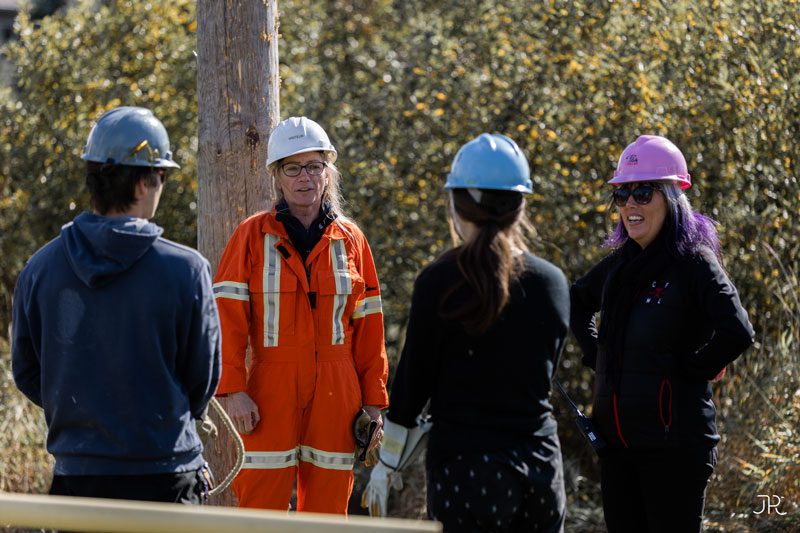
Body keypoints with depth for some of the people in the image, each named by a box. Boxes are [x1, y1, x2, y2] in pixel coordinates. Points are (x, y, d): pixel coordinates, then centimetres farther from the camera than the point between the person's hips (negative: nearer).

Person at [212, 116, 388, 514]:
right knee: (261, 507, -5)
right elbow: (227, 318, -3)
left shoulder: (350, 239, 9)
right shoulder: (253, 236, 2)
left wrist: (373, 399, 7)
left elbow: (368, 328, 10)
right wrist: (232, 390, -12)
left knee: (327, 511, 5)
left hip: (336, 394, 2)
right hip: (270, 390, -2)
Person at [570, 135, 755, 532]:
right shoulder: (620, 263, 10)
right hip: (615, 438, 7)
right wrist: (594, 353, 16)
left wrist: (689, 372, -15)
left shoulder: (694, 263, -12)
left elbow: (737, 333, -26)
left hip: (672, 444, -7)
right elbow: (577, 301, 31)